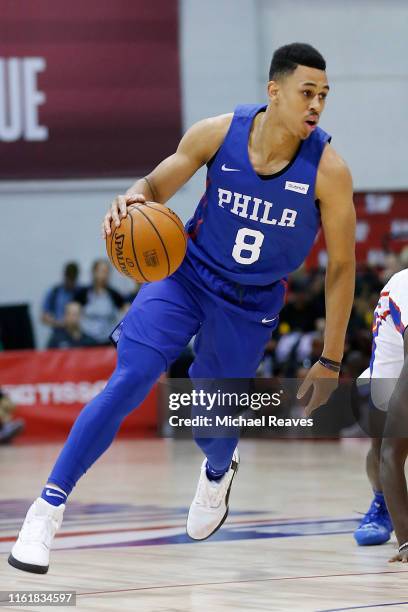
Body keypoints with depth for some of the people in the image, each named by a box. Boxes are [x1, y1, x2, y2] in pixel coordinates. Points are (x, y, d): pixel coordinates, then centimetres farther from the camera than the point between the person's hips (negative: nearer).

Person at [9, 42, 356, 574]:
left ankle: (218, 473, 50)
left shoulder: (328, 169, -20)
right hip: (186, 276, 0)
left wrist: (331, 361, -9)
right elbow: (159, 184, -2)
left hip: (251, 306, 0)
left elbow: (341, 266, -11)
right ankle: (48, 507, -14)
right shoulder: (218, 134, -17)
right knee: (129, 382, -19)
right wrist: (133, 199, -28)